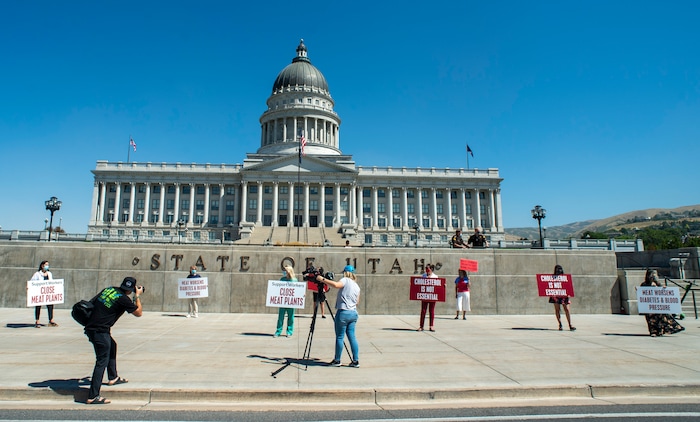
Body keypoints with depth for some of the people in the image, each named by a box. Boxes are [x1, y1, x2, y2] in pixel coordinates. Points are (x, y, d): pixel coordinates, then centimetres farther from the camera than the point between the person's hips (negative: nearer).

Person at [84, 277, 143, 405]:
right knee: (102, 362, -3)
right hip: (100, 331, -9)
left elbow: (91, 303, 19)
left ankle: (113, 377, 39)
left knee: (112, 346, 27)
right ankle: (93, 396, -3)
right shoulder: (123, 299, -13)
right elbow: (139, 313, 0)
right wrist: (137, 296, 8)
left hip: (90, 327, 9)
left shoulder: (108, 289, 7)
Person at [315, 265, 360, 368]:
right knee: (352, 337, 9)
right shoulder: (357, 286, 17)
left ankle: (337, 360, 10)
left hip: (343, 312, -7)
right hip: (354, 313, 7)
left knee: (339, 337, 2)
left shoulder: (345, 280, -4)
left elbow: (336, 285, -25)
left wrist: (322, 279, -18)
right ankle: (356, 361, 8)